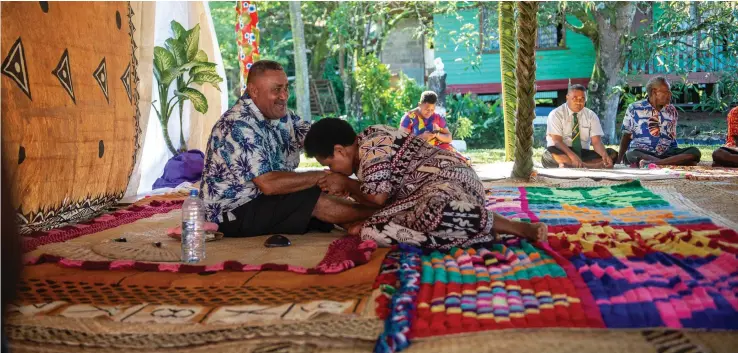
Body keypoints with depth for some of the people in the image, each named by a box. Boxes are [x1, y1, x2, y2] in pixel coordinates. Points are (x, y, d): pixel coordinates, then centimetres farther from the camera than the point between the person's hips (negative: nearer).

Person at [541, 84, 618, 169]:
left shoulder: (591, 116, 7)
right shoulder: (556, 114, -4)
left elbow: (596, 141, -4)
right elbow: (557, 141, -16)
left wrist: (604, 155, -27)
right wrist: (573, 156, -35)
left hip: (583, 153, 4)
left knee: (612, 154, -19)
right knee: (551, 153, -37)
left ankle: (567, 166, -29)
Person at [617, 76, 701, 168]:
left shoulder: (672, 111, 15)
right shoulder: (634, 109, 6)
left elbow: (672, 139, 19)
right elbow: (626, 136, 10)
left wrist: (678, 156, 4)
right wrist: (619, 160, 3)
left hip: (666, 154, 4)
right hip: (641, 152, -4)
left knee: (695, 152, -23)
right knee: (631, 155, -39)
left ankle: (650, 163, -39)